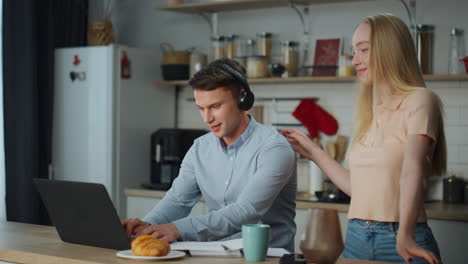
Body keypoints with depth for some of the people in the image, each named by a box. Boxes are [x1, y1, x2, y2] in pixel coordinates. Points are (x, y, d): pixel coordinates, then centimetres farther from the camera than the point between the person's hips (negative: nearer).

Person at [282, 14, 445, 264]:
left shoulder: (419, 100, -7)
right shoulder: (368, 113, 13)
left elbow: (412, 170, -21)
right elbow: (359, 186, 13)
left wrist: (404, 238, -32)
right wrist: (314, 153, 19)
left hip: (399, 241, -6)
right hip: (356, 237, 6)